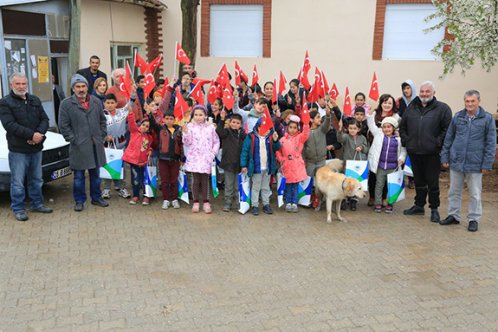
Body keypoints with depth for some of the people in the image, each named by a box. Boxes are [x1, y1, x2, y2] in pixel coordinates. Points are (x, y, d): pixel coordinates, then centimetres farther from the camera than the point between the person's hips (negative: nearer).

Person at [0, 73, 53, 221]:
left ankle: (37, 204, 28)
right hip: (18, 149, -5)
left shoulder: (35, 100, 11)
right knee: (18, 181, 1)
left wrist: (39, 133, -14)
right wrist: (31, 134, -22)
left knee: (36, 179, 15)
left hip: (36, 147, 5)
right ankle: (18, 209, 12)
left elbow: (45, 119, 6)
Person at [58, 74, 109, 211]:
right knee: (79, 176, 6)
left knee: (95, 174, 15)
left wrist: (102, 137, 7)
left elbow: (102, 121, 15)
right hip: (79, 147, -3)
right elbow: (63, 126, -4)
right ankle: (79, 201, 18)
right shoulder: (66, 104, -4)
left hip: (96, 145, 4)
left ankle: (96, 198, 28)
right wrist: (73, 140, -8)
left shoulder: (96, 102, 8)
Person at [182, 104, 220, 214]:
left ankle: (206, 202, 11)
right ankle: (196, 202, 14)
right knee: (195, 180, 3)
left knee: (205, 180, 1)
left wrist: (213, 153, 0)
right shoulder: (190, 126, 1)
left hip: (206, 158, 0)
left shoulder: (210, 127, 5)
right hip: (194, 158, 0)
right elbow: (187, 143, -3)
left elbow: (216, 142, 11)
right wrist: (185, 133, -20)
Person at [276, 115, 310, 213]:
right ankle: (288, 203, 17)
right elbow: (278, 151, 10)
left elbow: (306, 133, -18)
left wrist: (306, 123, -29)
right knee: (288, 185, 8)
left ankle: (294, 203, 13)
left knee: (295, 186, 4)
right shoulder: (283, 139, 5)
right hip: (287, 166, 1)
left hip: (297, 166, -1)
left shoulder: (300, 138, 1)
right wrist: (281, 159, -5)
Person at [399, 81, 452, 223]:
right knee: (418, 181, 15)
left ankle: (434, 209, 16)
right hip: (414, 152, 4)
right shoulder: (411, 108, 11)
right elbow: (402, 126, 19)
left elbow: (447, 129, -9)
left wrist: (438, 143, -13)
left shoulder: (442, 108, -3)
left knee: (433, 182, 4)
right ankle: (419, 206, 28)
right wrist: (405, 141, 9)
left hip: (432, 153, -4)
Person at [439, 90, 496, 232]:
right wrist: (445, 158, 5)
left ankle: (474, 219, 21)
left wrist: (487, 164, -8)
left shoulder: (487, 118, -4)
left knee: (475, 194, 8)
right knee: (454, 191, 13)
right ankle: (453, 215, 26)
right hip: (456, 162, 3)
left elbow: (491, 143, -4)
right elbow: (448, 139, 8)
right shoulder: (458, 117, 4)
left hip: (475, 164, -3)